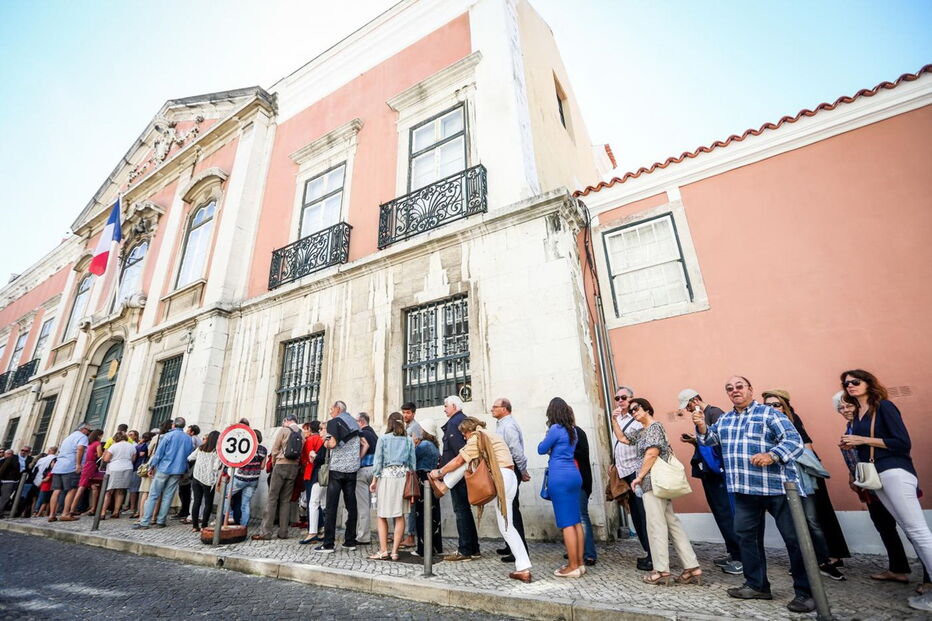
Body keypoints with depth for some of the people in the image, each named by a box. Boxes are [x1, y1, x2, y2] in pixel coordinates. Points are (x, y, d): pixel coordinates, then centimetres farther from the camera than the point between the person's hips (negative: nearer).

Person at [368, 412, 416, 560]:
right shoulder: (409, 440, 7)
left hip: (387, 476, -2)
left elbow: (378, 460, -1)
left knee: (382, 516, 8)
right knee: (400, 516, 6)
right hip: (403, 477, 3)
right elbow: (412, 463, 8)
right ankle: (395, 551, 8)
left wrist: (374, 480, 6)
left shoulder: (383, 438, 0)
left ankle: (383, 551, 5)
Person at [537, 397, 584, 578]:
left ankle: (573, 567, 4)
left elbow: (541, 449, -2)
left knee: (566, 523, -2)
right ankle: (579, 563, 19)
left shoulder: (555, 429, -12)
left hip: (559, 478, -8)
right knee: (576, 521, 12)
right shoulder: (572, 430, 11)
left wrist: (547, 437, 12)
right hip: (574, 475, 8)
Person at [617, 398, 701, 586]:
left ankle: (661, 571, 4)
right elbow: (623, 438, 27)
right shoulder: (642, 431, 17)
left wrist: (639, 477, -14)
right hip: (657, 483, 9)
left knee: (656, 525, -3)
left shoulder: (654, 426, -10)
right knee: (671, 522, 9)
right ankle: (692, 567, 12)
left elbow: (653, 453, -18)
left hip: (653, 481, -9)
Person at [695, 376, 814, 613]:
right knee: (746, 535, 13)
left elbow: (794, 440, -12)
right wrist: (701, 426, -5)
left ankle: (805, 592, 15)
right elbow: (709, 439, 16)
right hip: (744, 489, 6)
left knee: (794, 538, 0)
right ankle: (757, 585, 26)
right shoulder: (724, 420, 13)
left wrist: (772, 455, -28)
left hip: (776, 486, -6)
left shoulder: (769, 413, -5)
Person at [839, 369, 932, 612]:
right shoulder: (856, 415, 16)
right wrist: (851, 446, 3)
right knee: (909, 530, 7)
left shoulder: (884, 406, -5)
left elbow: (903, 443, -11)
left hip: (894, 472, -7)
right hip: (876, 476, 7)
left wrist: (862, 440, -14)